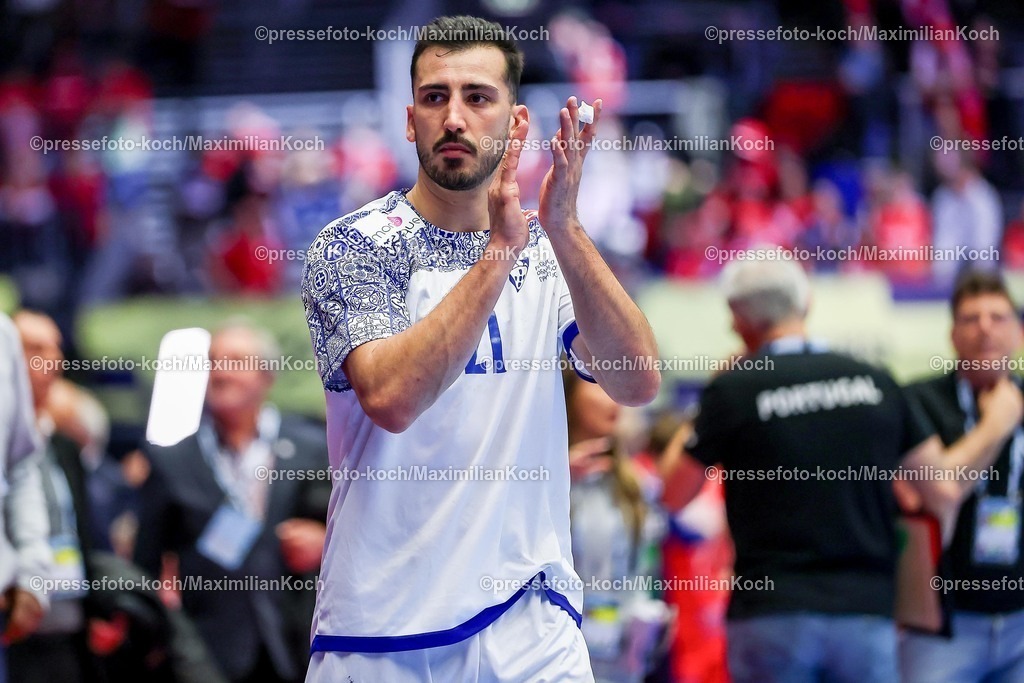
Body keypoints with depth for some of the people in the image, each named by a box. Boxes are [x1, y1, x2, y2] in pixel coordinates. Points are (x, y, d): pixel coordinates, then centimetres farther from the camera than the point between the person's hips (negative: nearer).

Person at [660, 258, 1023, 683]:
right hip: (866, 615, 3)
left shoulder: (732, 390, -4)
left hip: (769, 615, -2)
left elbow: (673, 498, 4)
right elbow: (944, 490, 8)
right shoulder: (876, 382, 5)